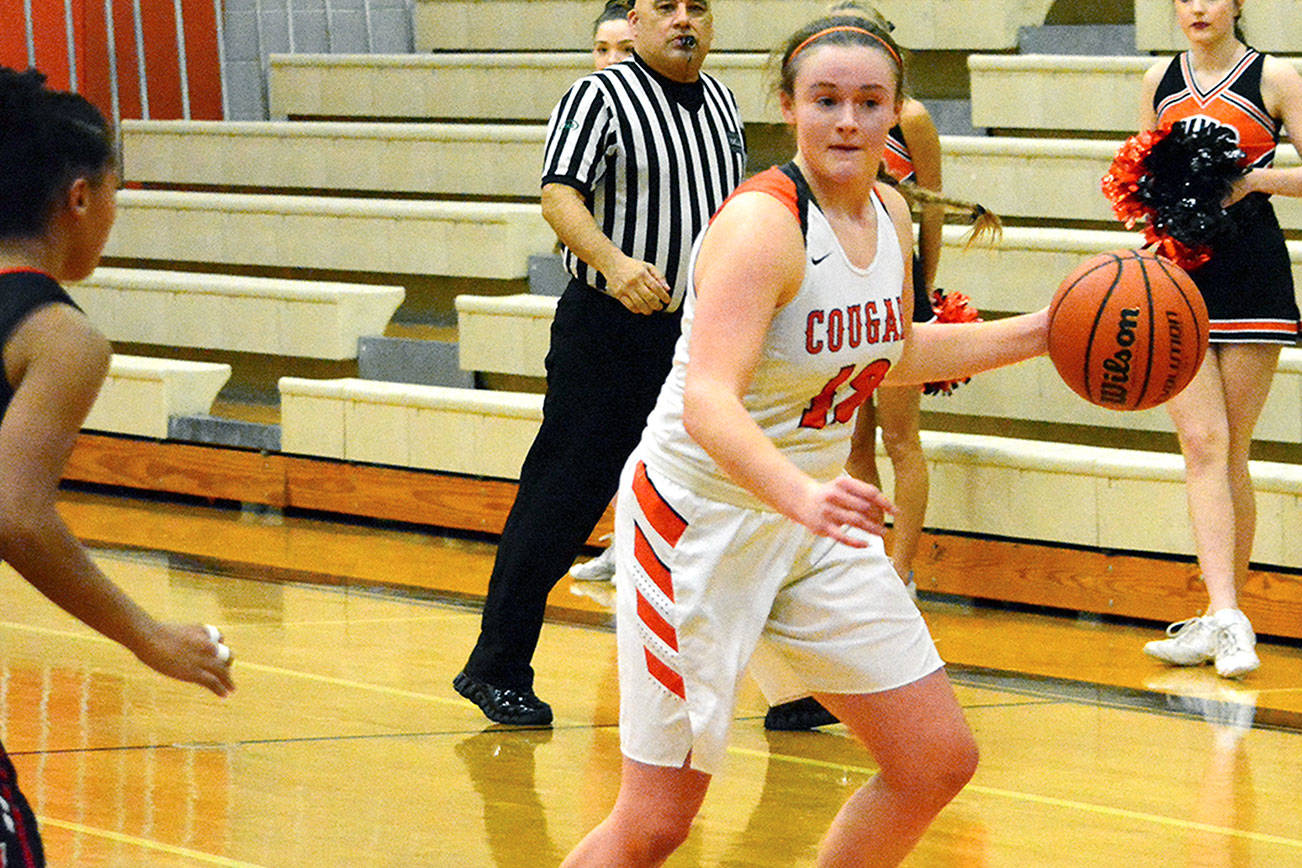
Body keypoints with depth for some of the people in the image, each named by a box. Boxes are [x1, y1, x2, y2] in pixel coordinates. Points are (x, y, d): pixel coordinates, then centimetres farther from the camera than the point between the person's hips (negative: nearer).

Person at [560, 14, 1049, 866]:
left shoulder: (888, 214, 2)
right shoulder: (761, 224, -23)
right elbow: (707, 403, -36)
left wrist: (1040, 333, 16)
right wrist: (800, 495, -53)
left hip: (814, 520, 8)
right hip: (702, 517, -8)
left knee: (939, 763, 4)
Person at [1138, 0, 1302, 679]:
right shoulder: (1162, 80, 12)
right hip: (1176, 270, 3)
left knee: (1229, 452, 1)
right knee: (1202, 444, -10)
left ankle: (1222, 618, 10)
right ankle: (1225, 619, -18)